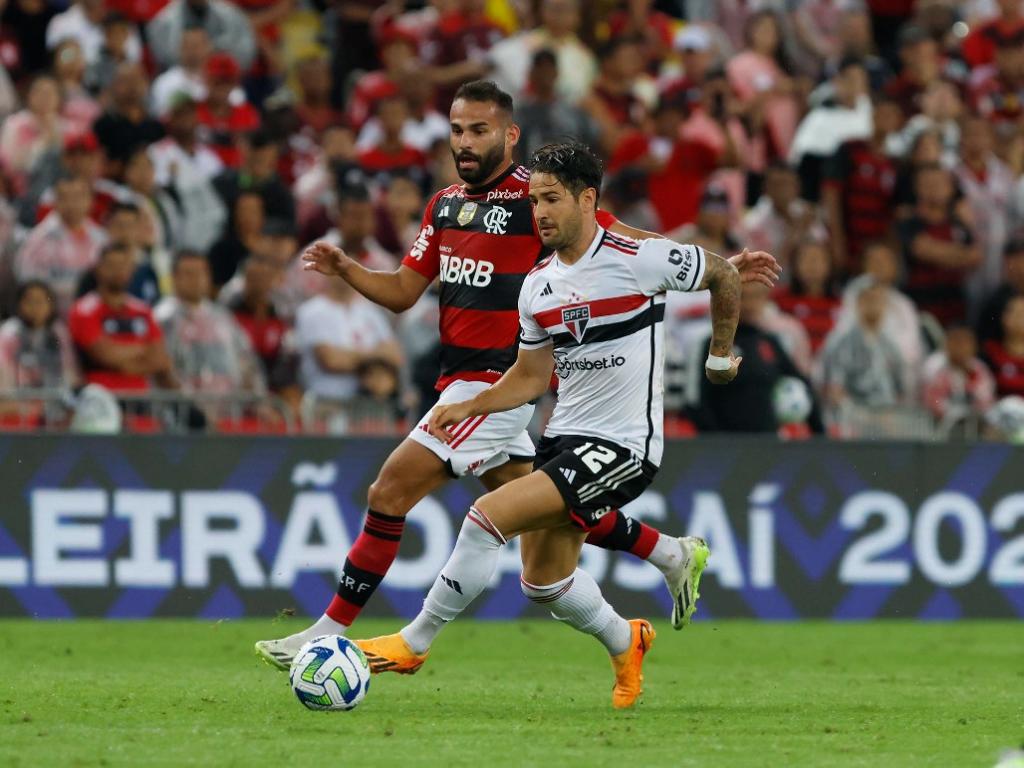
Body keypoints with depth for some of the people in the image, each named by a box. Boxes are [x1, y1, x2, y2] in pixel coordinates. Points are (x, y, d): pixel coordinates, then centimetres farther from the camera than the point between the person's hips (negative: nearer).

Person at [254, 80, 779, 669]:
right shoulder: (445, 204, 13)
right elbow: (403, 292, 16)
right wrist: (343, 267, -2)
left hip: (499, 384, -8)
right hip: (460, 380, 8)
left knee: (389, 495, -12)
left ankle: (330, 631, -5)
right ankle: (670, 554, 34)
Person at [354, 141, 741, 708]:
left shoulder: (640, 260, -13)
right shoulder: (538, 284, 6)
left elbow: (723, 276, 3)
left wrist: (722, 356, 13)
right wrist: (470, 407, 2)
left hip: (622, 446, -8)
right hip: (564, 436, 8)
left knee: (489, 515, -21)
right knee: (543, 582, 13)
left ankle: (414, 643, -10)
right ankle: (626, 644, 42)